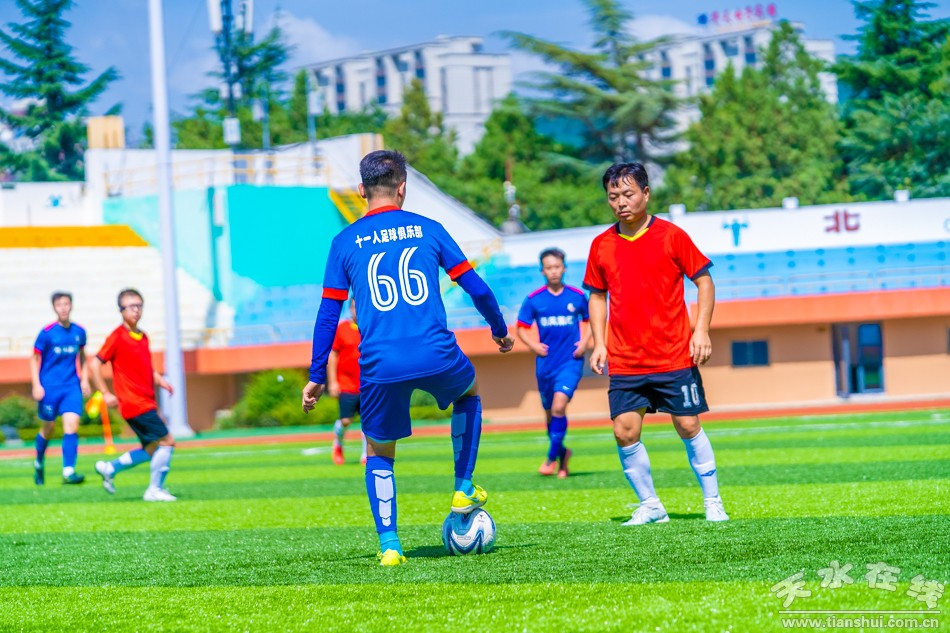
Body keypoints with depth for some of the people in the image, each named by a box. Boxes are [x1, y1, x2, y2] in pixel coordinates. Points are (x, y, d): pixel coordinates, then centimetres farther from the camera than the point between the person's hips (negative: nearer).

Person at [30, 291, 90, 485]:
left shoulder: (79, 332, 3)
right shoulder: (47, 333, -7)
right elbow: (35, 359, -1)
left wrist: (84, 379, 10)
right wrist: (36, 385, -9)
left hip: (72, 386, 2)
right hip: (50, 387, -2)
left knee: (72, 424, -15)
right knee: (48, 428, 10)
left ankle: (68, 471, -20)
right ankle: (39, 463, 36)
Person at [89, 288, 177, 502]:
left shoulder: (143, 337, 14)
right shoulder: (118, 337, -8)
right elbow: (95, 364, -8)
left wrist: (160, 380, 9)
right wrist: (105, 394, -11)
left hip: (146, 402, 8)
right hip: (134, 403, -8)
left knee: (152, 450, 11)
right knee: (166, 441, -12)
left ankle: (109, 468, 22)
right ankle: (155, 490, -5)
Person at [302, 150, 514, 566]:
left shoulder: (345, 242, 8)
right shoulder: (427, 229, 8)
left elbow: (328, 313, 7)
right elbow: (476, 288, 9)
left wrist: (316, 376, 14)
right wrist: (500, 329, 27)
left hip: (380, 366, 0)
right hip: (437, 356, 0)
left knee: (379, 454, 18)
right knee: (469, 393, 34)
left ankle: (389, 545, 6)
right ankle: (464, 490, 27)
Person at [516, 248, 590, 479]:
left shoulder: (577, 297, -1)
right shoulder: (534, 300, -1)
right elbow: (522, 328, 8)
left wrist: (584, 341, -1)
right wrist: (533, 345, -9)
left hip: (571, 361, -2)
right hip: (546, 363, 2)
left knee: (559, 406, -19)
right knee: (550, 413, 11)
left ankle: (552, 457, -11)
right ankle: (562, 453, 33)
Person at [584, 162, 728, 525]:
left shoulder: (671, 236, -4)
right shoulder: (601, 246, 4)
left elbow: (704, 281, 0)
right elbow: (597, 296, 15)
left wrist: (701, 332, -9)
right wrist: (599, 344, 5)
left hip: (675, 356, -3)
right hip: (624, 362, 3)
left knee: (689, 427, 0)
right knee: (625, 432, -5)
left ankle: (712, 502, 14)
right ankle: (650, 506, 10)